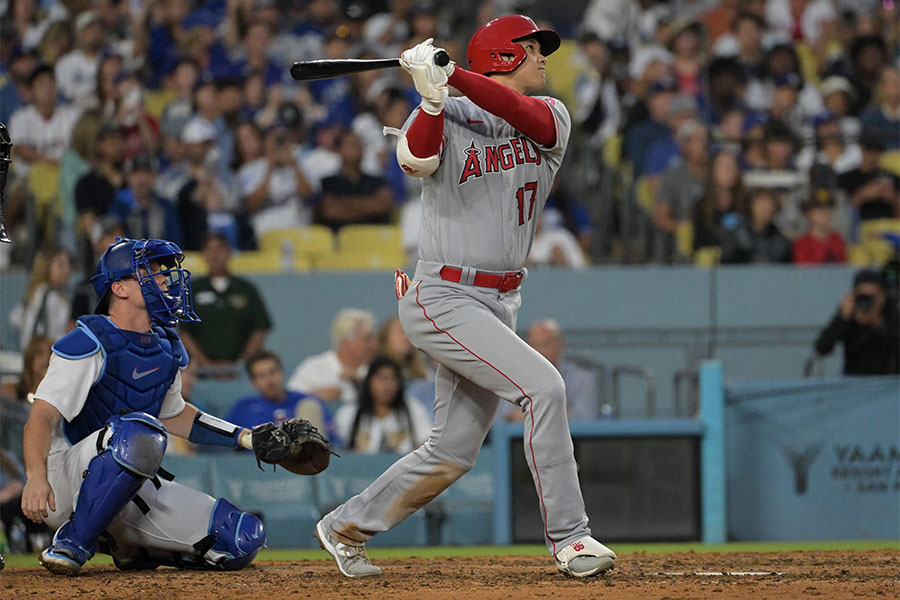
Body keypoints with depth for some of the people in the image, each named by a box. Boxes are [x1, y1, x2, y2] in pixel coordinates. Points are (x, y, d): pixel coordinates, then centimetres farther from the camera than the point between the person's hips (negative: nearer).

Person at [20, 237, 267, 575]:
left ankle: (129, 547, 14)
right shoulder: (91, 343, -13)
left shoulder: (167, 349, 12)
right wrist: (36, 478, -39)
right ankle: (73, 544, -26)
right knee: (139, 431, -39)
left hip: (132, 490, 8)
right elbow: (43, 415, -21)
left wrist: (245, 438, 21)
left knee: (245, 538, -5)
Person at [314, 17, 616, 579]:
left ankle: (345, 528, 25)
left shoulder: (551, 117, 7)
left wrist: (451, 75, -27)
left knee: (452, 455, 9)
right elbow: (416, 158, -26)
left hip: (500, 303, 7)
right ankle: (569, 537, -16)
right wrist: (433, 95, -40)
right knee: (543, 385, -21)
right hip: (445, 299, -7)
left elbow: (524, 114, -17)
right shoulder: (445, 117, -4)